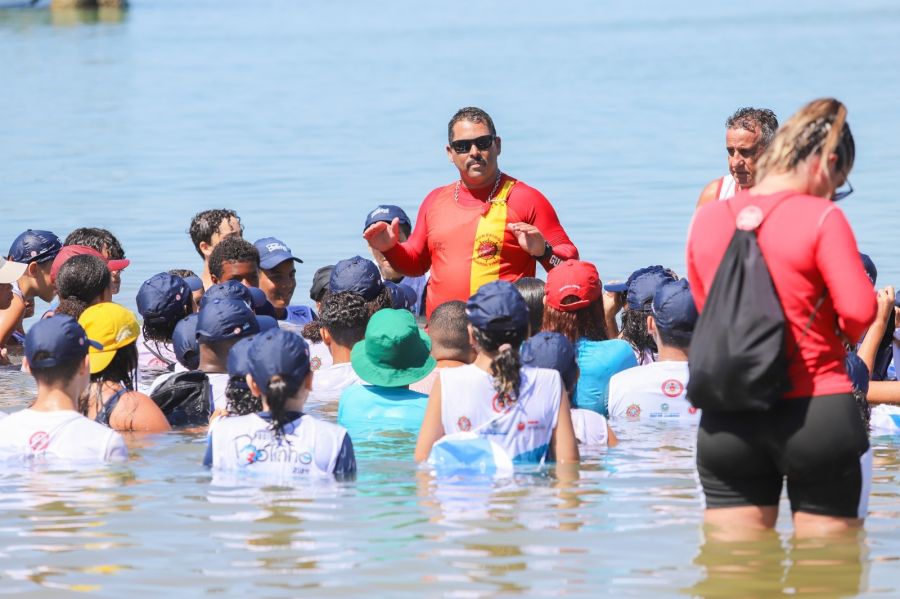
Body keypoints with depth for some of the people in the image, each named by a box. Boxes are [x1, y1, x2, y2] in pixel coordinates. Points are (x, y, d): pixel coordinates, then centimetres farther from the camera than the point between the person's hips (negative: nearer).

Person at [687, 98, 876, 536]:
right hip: (813, 413, -4)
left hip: (726, 423, 5)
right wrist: (842, 336, 6)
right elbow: (860, 309, -15)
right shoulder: (821, 218, -10)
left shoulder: (707, 220, 7)